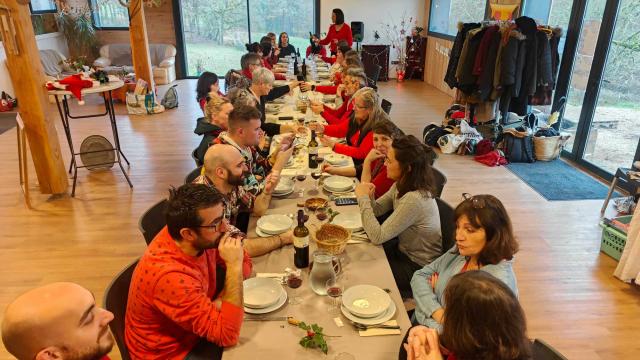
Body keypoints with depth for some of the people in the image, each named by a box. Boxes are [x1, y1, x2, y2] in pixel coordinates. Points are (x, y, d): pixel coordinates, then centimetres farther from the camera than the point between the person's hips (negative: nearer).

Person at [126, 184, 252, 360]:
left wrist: (220, 302, -17)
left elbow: (244, 262, -1)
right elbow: (228, 335, -34)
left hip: (194, 331, 6)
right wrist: (234, 267, -37)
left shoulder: (202, 240, -16)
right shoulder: (170, 277, -37)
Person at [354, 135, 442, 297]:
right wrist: (368, 197, -21)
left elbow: (377, 237, -31)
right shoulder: (402, 185, -6)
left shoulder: (414, 200, -34)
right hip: (404, 249, 8)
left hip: (418, 267, -8)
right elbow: (377, 210, 1)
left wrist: (363, 198, -26)